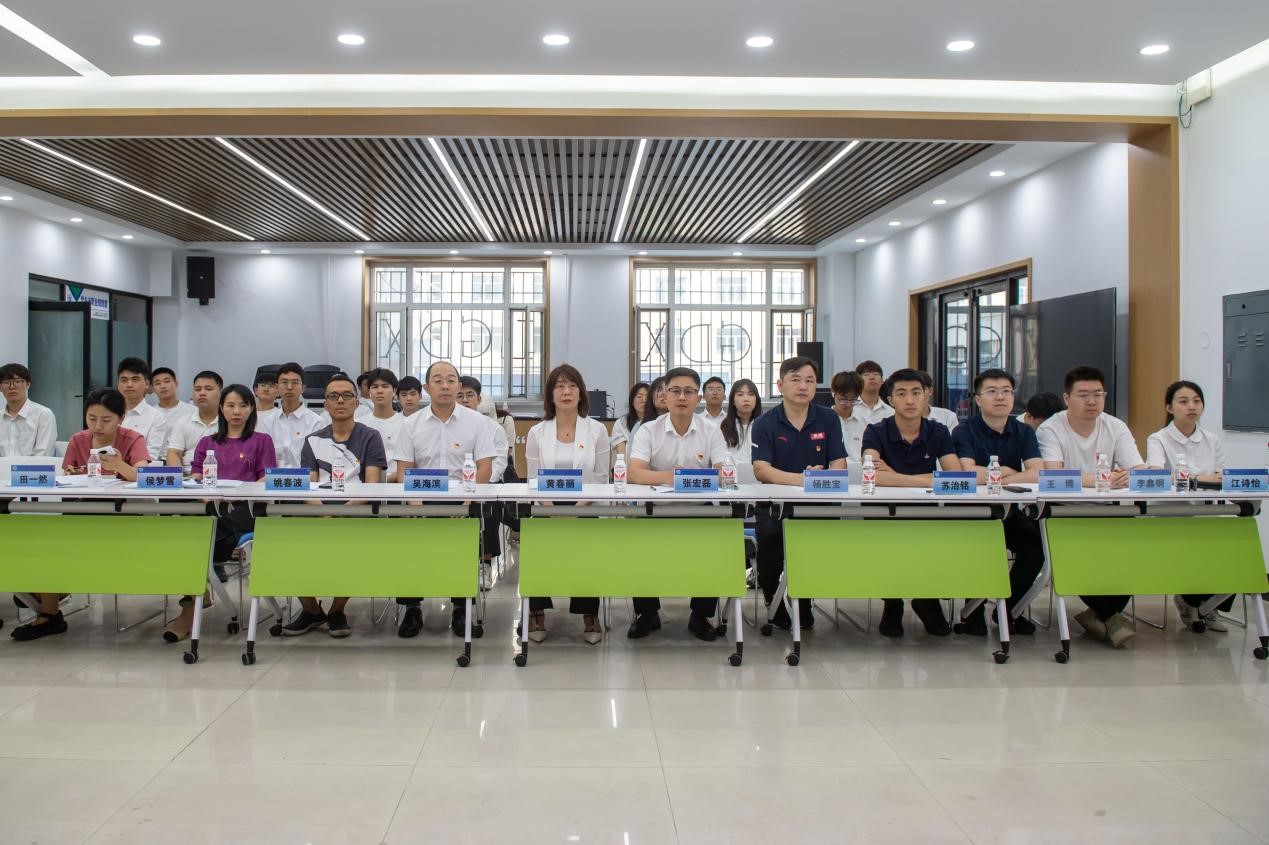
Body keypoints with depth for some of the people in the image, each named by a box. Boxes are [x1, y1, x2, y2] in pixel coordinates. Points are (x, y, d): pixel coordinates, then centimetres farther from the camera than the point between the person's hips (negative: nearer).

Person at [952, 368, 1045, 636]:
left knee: (1038, 541, -22)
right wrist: (1006, 471, -8)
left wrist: (995, 478, -15)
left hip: (1010, 512, 4)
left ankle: (1010, 608, 4)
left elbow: (1037, 474, -8)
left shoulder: (1024, 432, 7)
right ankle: (974, 609, -4)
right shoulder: (964, 432, -5)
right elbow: (969, 474, -21)